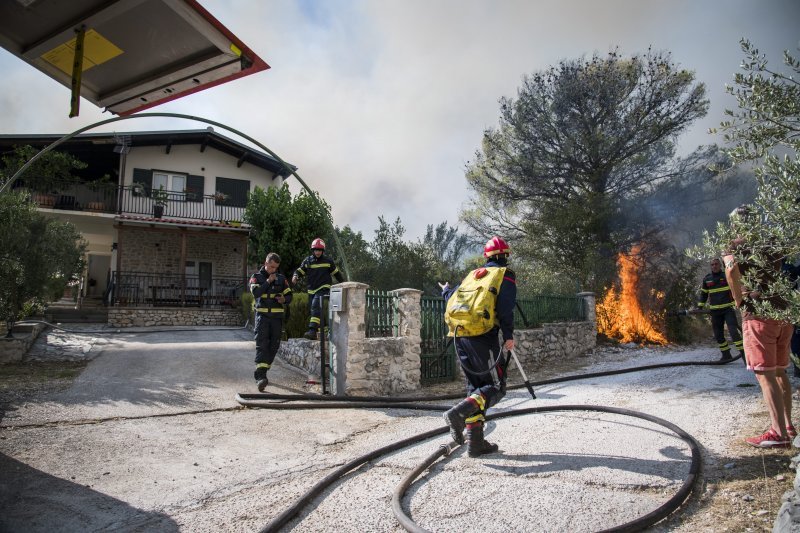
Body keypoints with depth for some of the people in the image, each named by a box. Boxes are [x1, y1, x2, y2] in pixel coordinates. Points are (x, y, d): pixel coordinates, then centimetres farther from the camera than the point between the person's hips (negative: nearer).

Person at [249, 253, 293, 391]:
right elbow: (255, 292, -14)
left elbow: (289, 296, 12)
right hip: (262, 316, -4)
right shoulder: (256, 277, 4)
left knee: (273, 346, 7)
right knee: (261, 345, -14)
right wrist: (268, 281, -14)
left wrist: (284, 299, -10)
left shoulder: (281, 278, 12)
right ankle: (260, 376, -23)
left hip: (277, 317, 4)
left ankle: (262, 373, 22)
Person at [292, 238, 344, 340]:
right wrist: (295, 276, -19)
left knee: (315, 306, -25)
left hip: (323, 288, -5)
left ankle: (312, 331, -33)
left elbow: (336, 273, 12)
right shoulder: (307, 261, 6)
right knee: (311, 311, 9)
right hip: (312, 290, 5)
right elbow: (300, 270, 5)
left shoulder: (328, 261, 2)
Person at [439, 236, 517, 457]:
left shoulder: (474, 274, 20)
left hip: (461, 335, 6)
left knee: (476, 387, 12)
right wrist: (508, 335, -10)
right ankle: (459, 412, -22)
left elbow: (454, 296, 27)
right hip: (483, 337, -6)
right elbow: (506, 306, -10)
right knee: (496, 387, 0)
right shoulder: (506, 274, 4)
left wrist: (446, 289, 48)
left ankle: (475, 442, 10)